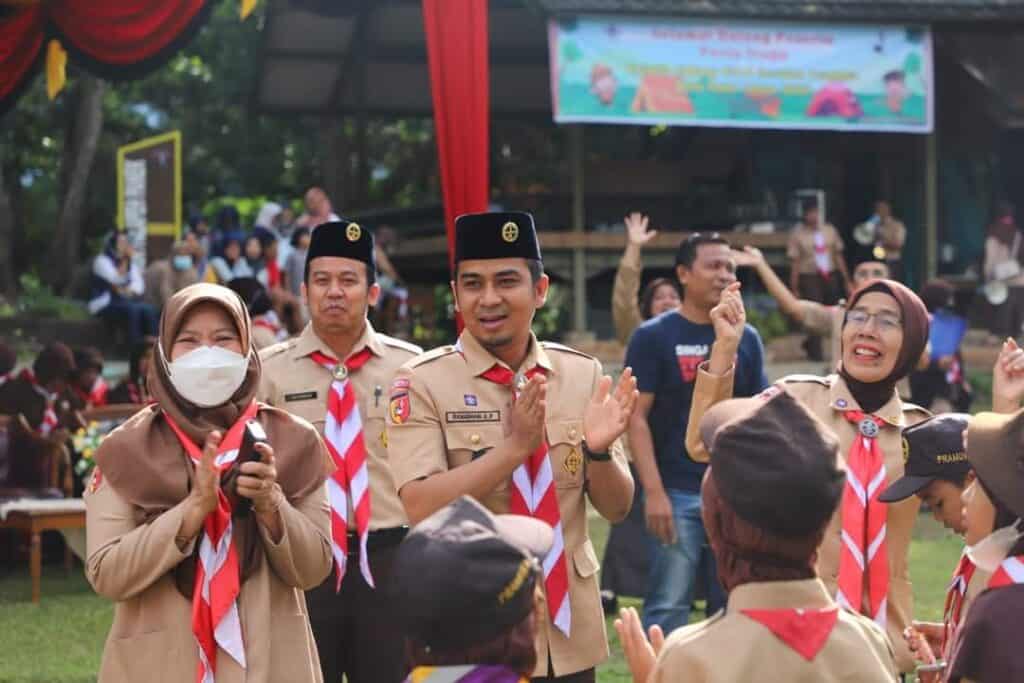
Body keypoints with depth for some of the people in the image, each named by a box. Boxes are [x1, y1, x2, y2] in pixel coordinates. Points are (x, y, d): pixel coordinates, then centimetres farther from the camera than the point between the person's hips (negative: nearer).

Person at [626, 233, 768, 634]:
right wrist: (653, 491, -14)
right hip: (677, 494, -4)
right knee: (668, 608, -4)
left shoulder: (746, 338, 10)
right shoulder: (654, 337, -2)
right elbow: (637, 417, -6)